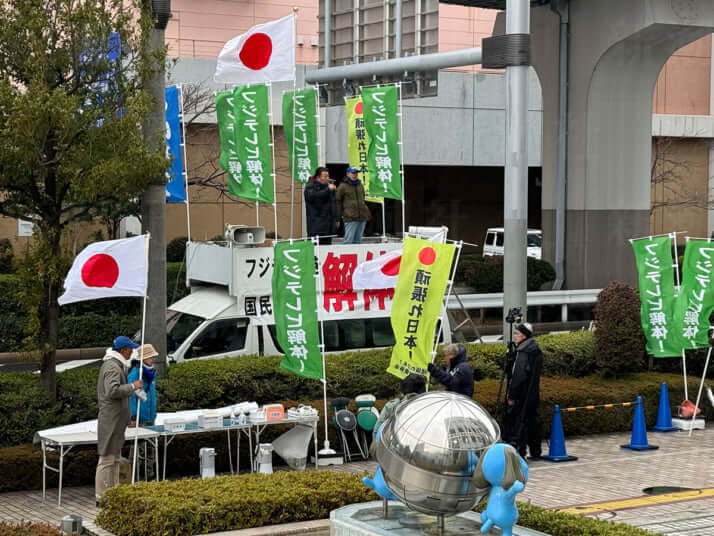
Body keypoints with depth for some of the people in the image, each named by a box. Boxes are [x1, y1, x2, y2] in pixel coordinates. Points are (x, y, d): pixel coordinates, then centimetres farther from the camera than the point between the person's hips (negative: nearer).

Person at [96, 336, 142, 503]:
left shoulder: (115, 365, 16)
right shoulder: (113, 367, -17)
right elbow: (113, 390, -29)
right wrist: (132, 386, -20)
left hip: (116, 419, 11)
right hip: (111, 418, -11)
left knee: (115, 457, 15)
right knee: (107, 457, -7)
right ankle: (101, 496, -4)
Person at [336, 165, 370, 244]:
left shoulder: (360, 185, 16)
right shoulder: (343, 186, -2)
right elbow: (338, 201, 0)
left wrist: (365, 210, 23)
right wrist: (339, 214, -4)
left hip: (362, 217, 6)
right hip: (350, 218, -6)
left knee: (358, 240, 10)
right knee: (349, 240, -11)